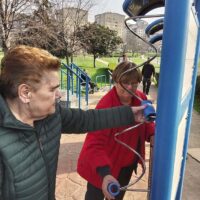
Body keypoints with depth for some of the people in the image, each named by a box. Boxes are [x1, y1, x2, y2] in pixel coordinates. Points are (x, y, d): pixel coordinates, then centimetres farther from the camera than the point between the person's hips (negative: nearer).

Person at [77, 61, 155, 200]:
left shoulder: (141, 98, -10)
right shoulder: (106, 105, -32)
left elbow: (146, 121, 7)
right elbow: (94, 144, -35)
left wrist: (152, 135, -13)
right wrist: (105, 173, -48)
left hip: (128, 163, 6)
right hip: (102, 167, -6)